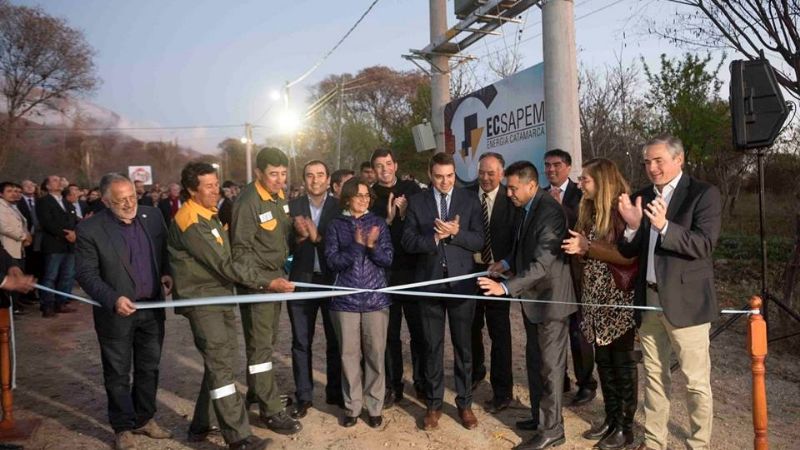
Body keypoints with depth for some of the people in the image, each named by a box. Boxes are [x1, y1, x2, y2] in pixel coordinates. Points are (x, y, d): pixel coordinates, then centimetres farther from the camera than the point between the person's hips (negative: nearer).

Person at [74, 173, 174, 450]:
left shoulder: (152, 216, -1)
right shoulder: (89, 230, -13)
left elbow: (165, 250, 12)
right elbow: (86, 274, -13)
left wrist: (167, 272, -7)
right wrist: (113, 299, -24)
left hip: (152, 308, 4)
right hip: (116, 312, -4)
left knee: (149, 368, 17)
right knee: (118, 374, 10)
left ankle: (145, 419, 34)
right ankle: (123, 427, 27)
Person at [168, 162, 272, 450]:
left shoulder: (210, 215, 12)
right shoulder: (190, 222, -18)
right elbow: (222, 263, -22)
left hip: (221, 297, 9)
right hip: (201, 301, -9)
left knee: (223, 362, 14)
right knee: (221, 365, -9)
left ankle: (203, 424, 27)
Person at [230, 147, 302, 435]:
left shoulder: (280, 196, 5)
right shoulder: (248, 203, -19)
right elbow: (241, 252, -18)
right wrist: (267, 282, -25)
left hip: (276, 276, 8)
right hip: (255, 281, -8)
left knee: (268, 341, 19)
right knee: (260, 345, 0)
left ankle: (257, 390, 36)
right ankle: (270, 410, 8)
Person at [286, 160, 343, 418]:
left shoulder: (339, 207, -1)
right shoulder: (293, 207, 1)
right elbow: (286, 245, -3)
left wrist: (318, 237, -21)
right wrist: (299, 236, -22)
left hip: (332, 281, 0)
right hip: (302, 281, 1)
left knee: (335, 341, 12)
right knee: (301, 342, 8)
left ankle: (335, 393, 27)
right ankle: (303, 397, 21)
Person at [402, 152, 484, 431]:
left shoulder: (469, 200, 1)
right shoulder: (417, 202, 2)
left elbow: (478, 241, -5)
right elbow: (408, 242, -4)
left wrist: (454, 233, -21)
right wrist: (435, 237, -20)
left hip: (461, 283, 0)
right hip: (429, 283, 0)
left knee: (464, 346, 10)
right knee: (432, 347, 10)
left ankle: (465, 403, 24)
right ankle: (434, 404, 22)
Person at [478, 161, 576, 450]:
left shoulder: (550, 211, -23)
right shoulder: (526, 208, 6)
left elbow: (543, 263, -29)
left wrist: (506, 287, -34)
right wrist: (508, 263, 5)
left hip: (549, 297, -9)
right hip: (532, 297, 9)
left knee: (550, 366, 3)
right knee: (534, 361, 19)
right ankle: (539, 416, 35)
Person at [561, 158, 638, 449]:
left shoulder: (621, 211, -13)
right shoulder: (590, 211, 10)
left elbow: (630, 256, -20)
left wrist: (588, 247, -21)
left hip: (619, 301, -7)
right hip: (596, 300, 7)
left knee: (622, 364, 5)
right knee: (604, 362, 14)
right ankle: (611, 419, 27)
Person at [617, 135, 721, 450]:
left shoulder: (703, 194, -6)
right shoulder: (642, 197, 9)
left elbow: (704, 246, -17)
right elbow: (628, 252, 6)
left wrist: (664, 226, -32)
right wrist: (632, 225, -14)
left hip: (685, 300, -5)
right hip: (648, 299, 6)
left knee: (696, 381, 4)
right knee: (654, 376, 16)